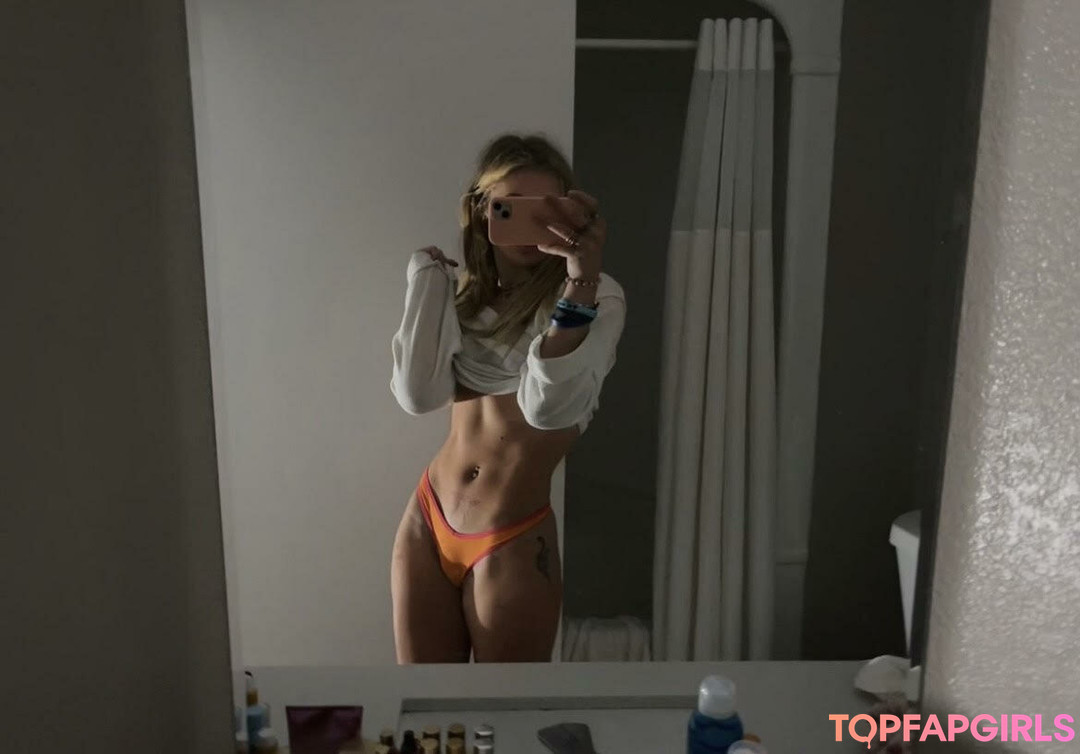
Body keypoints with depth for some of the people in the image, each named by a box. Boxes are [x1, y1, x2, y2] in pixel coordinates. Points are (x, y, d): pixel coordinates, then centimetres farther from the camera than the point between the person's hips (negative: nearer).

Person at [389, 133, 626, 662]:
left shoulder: (598, 297, -13)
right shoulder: (461, 292, 2)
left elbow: (550, 406, -31)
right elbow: (417, 394, -13)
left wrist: (581, 280, -44)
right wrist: (431, 275, -11)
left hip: (513, 542, -4)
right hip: (428, 521, 5)